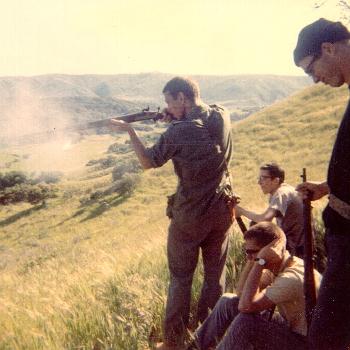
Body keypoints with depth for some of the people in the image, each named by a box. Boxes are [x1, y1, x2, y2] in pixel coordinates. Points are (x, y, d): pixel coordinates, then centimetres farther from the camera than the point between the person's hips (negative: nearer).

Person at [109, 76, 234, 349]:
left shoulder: (177, 132, -19)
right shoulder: (222, 116, -6)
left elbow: (148, 162, -4)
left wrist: (130, 130, 6)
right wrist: (177, 119, 5)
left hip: (188, 217, -4)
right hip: (222, 212, 5)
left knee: (181, 279, 10)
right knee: (216, 274, 16)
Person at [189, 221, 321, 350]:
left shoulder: (292, 277, -31)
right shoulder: (276, 266, -3)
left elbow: (246, 306, -34)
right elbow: (241, 293, 0)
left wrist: (260, 261, -33)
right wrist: (252, 260, -11)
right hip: (289, 325, 9)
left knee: (245, 321, -29)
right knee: (228, 301, 6)